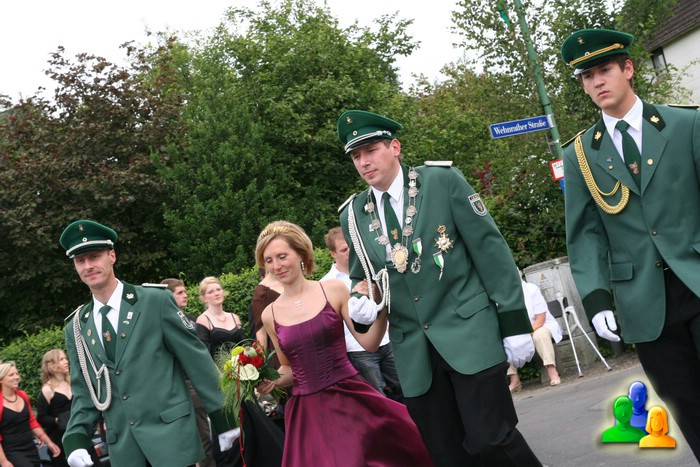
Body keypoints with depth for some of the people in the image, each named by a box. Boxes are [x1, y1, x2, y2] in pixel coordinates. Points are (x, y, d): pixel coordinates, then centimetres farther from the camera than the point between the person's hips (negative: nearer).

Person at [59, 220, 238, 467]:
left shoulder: (156, 301, -5)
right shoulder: (75, 328, 8)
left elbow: (196, 358, -3)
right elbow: (84, 391, 11)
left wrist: (223, 419, -3)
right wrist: (76, 439, -5)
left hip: (171, 433, -4)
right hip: (122, 447, 4)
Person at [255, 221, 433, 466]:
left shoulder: (333, 290, -1)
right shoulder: (270, 315, 5)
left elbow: (369, 342, -3)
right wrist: (269, 380, -4)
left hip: (351, 400, -1)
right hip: (307, 412, 2)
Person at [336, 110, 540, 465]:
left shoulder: (443, 180, -4)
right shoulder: (353, 216, 7)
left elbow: (490, 249, -4)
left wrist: (514, 323, -6)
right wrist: (358, 302, -4)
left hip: (468, 332, -3)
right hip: (414, 352, 4)